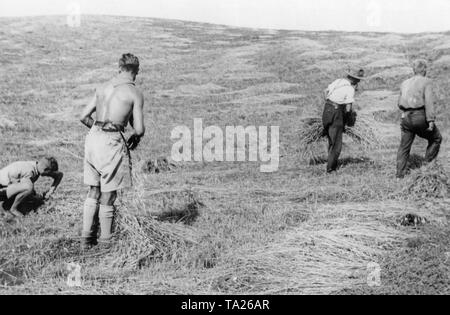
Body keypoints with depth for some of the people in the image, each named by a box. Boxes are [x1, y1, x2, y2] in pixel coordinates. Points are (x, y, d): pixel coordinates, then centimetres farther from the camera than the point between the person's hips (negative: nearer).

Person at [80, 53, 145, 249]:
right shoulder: (135, 94, -3)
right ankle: (105, 241, 16)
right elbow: (139, 129, -6)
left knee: (93, 192, 16)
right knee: (108, 195, 5)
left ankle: (87, 238, 20)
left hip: (93, 137, 6)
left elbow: (84, 117, 15)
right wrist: (135, 139, 16)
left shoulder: (103, 88, 14)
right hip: (112, 142, -6)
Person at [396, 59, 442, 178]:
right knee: (436, 138, 16)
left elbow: (400, 104, 19)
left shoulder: (405, 83, 15)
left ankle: (400, 174, 8)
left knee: (404, 147, 10)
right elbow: (429, 102, -14)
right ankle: (428, 164, 11)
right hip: (421, 117, -5)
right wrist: (431, 121, -16)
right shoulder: (426, 82, -3)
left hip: (406, 117, 5)